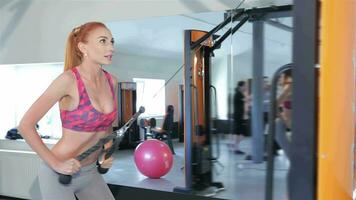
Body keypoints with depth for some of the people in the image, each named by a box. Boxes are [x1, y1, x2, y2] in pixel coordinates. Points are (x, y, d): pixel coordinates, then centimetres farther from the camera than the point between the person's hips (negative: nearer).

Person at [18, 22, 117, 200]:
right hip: (59, 174, -6)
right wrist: (55, 164, -18)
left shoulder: (112, 82, -1)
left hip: (90, 172, 6)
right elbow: (25, 125, -18)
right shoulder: (69, 79, -19)